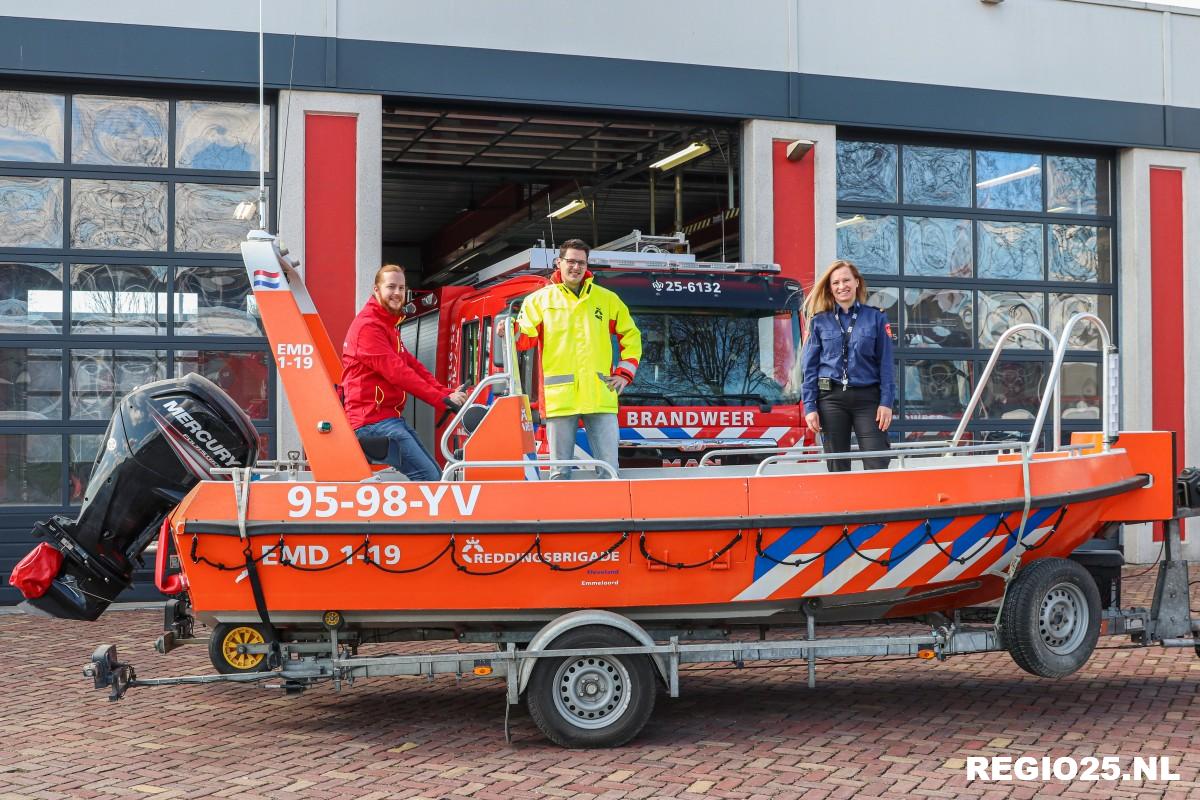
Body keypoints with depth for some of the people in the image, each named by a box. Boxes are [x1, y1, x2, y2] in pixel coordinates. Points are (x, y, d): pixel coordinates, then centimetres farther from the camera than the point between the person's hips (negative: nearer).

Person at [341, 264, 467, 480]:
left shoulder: (387, 326, 23)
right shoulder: (368, 326, -12)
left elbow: (413, 366, 15)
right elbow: (397, 373, -21)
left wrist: (448, 393, 1)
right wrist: (442, 400, -23)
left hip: (390, 418, 11)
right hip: (374, 421, -11)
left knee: (434, 475, 9)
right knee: (427, 476, -18)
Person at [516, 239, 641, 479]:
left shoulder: (607, 299, 13)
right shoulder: (540, 299, 9)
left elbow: (631, 336, 19)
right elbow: (525, 337, 3)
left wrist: (625, 373, 9)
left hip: (600, 396, 1)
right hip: (559, 396, -1)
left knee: (609, 468, 1)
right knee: (560, 471, 2)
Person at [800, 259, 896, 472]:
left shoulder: (876, 317, 6)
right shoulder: (819, 321, 8)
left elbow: (886, 363, 4)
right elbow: (809, 366, 6)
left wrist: (887, 402, -5)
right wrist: (809, 406, -1)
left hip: (868, 398, -1)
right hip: (831, 398, 1)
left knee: (877, 466, -7)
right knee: (837, 467, 5)